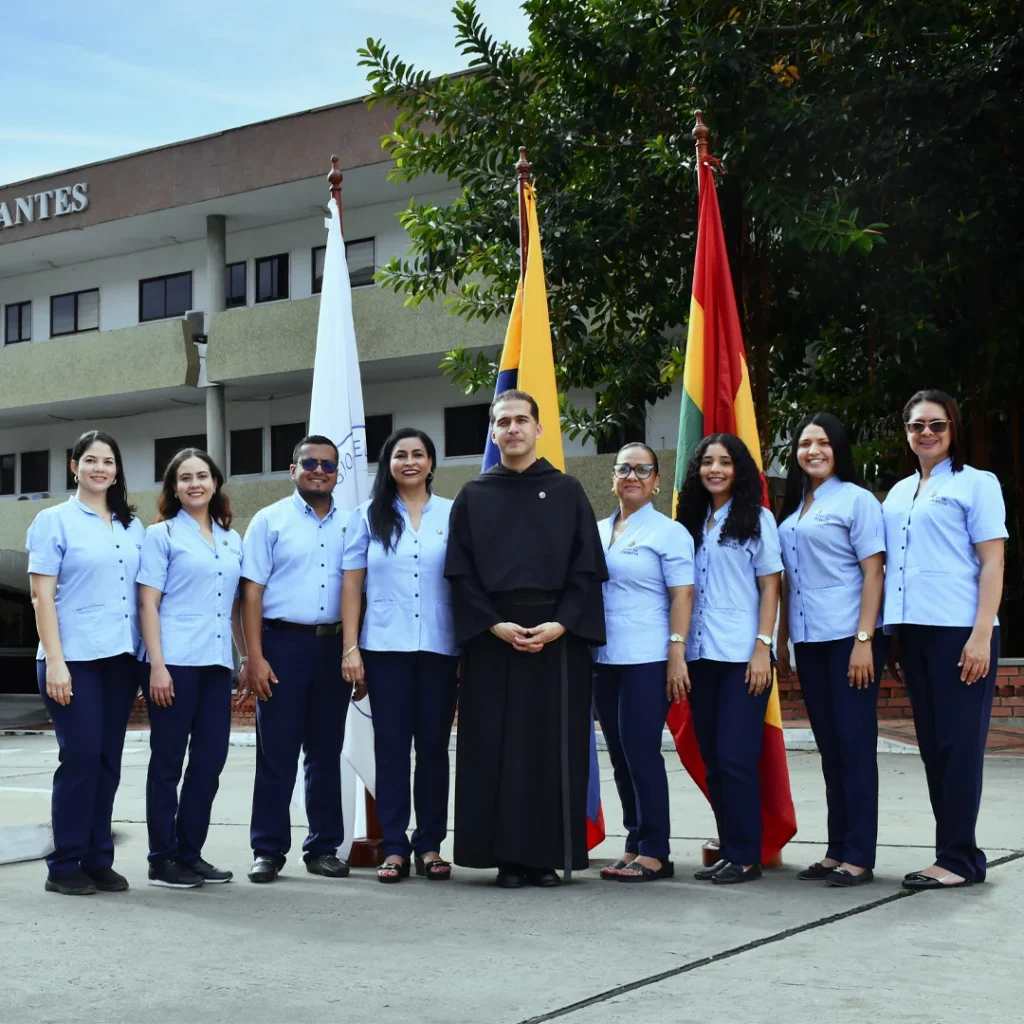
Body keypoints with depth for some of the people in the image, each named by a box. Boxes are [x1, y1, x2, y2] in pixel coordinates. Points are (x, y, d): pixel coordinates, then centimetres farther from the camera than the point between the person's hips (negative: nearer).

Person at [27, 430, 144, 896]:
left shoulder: (133, 527, 14)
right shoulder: (54, 521, 0)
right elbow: (42, 596, -5)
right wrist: (55, 662, -13)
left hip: (120, 659, 5)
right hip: (74, 658, -5)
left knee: (108, 761, 7)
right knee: (80, 758, -6)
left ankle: (98, 861, 14)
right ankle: (65, 866, 3)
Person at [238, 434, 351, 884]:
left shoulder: (349, 525, 10)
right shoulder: (270, 520, 2)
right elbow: (252, 592, -2)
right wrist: (254, 657, -10)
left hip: (334, 646, 3)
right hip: (283, 643, -3)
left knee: (326, 753, 9)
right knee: (276, 753, 1)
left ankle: (323, 848, 19)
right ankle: (268, 850, 10)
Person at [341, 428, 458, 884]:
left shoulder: (452, 514, 6)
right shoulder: (369, 516, 7)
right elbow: (351, 584, 5)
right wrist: (350, 648, -2)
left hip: (440, 646, 0)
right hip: (385, 647, 0)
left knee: (433, 744, 4)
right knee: (391, 745, 1)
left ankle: (430, 845, 11)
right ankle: (394, 846, 7)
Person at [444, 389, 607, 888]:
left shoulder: (567, 491, 7)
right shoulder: (473, 497, 9)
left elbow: (586, 568, 2)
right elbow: (461, 574, 3)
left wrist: (560, 625, -11)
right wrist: (494, 626, -10)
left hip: (558, 636, 0)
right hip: (492, 637, 1)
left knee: (555, 745, 0)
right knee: (496, 747, -1)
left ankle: (549, 854, 7)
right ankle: (506, 856, 5)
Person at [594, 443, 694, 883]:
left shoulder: (669, 532, -1)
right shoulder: (597, 532, 14)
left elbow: (682, 595, -7)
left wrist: (677, 654, -15)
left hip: (647, 660, -6)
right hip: (604, 660, 6)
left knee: (641, 751, -6)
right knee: (620, 755, 9)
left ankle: (654, 852, 1)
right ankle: (635, 843, 18)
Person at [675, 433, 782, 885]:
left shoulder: (756, 518, 1)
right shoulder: (693, 521, 14)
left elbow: (769, 586, -3)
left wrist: (763, 647, -12)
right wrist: (679, 650, 6)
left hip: (742, 656, -5)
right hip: (700, 655, 5)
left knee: (735, 758, -8)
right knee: (712, 759, 7)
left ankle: (746, 856, 0)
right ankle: (727, 849, 15)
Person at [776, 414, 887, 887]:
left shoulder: (855, 500, -4)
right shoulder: (791, 509, 14)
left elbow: (873, 572, -9)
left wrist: (864, 640, -16)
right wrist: (781, 643, 13)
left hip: (849, 637, -6)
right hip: (809, 641, 6)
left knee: (855, 745, -3)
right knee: (829, 746, 10)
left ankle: (859, 857, 1)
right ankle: (837, 851, 16)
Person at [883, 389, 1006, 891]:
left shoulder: (976, 483, 1)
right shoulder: (898, 493, 18)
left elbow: (992, 564, -6)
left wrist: (981, 635, -15)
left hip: (958, 631, -6)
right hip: (913, 631, 6)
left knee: (958, 744, -4)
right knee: (932, 745, 8)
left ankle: (957, 858, 1)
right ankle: (960, 851, 16)